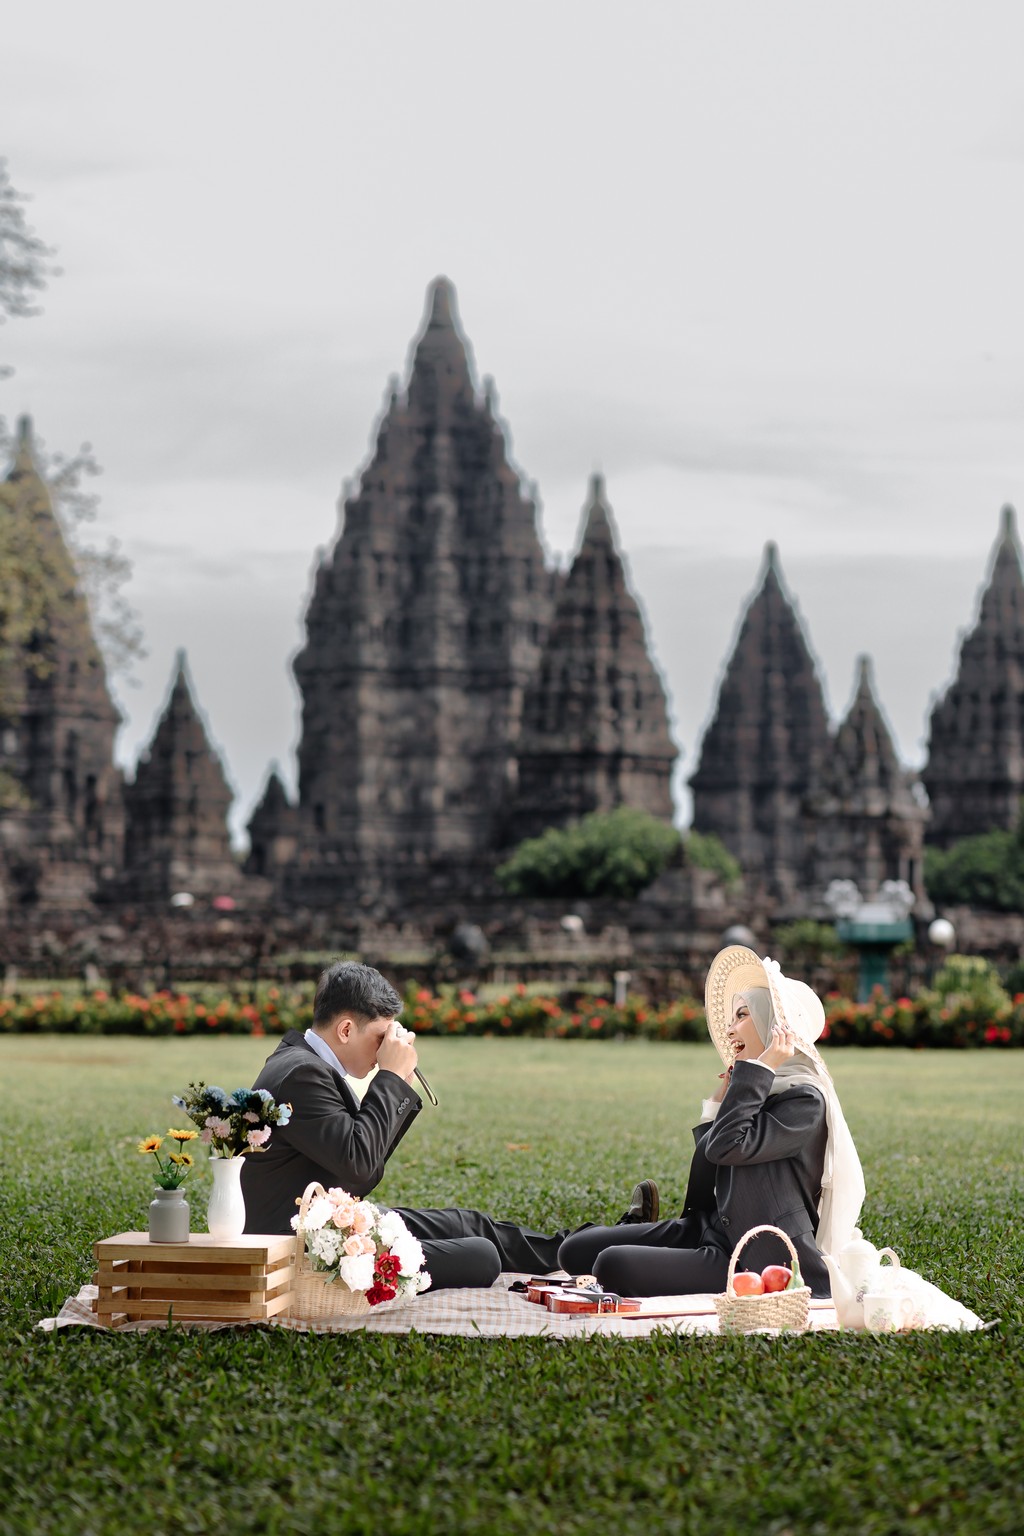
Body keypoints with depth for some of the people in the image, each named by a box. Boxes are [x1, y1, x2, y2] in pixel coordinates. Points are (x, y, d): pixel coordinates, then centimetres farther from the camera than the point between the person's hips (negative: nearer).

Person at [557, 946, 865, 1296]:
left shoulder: (805, 1100, -13)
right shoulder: (761, 1088, 14)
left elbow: (728, 1147, -23)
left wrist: (759, 1071, -17)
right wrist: (719, 1104, 9)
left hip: (755, 1265, -9)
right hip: (712, 1229, 9)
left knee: (613, 1266, -24)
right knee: (577, 1251, 2)